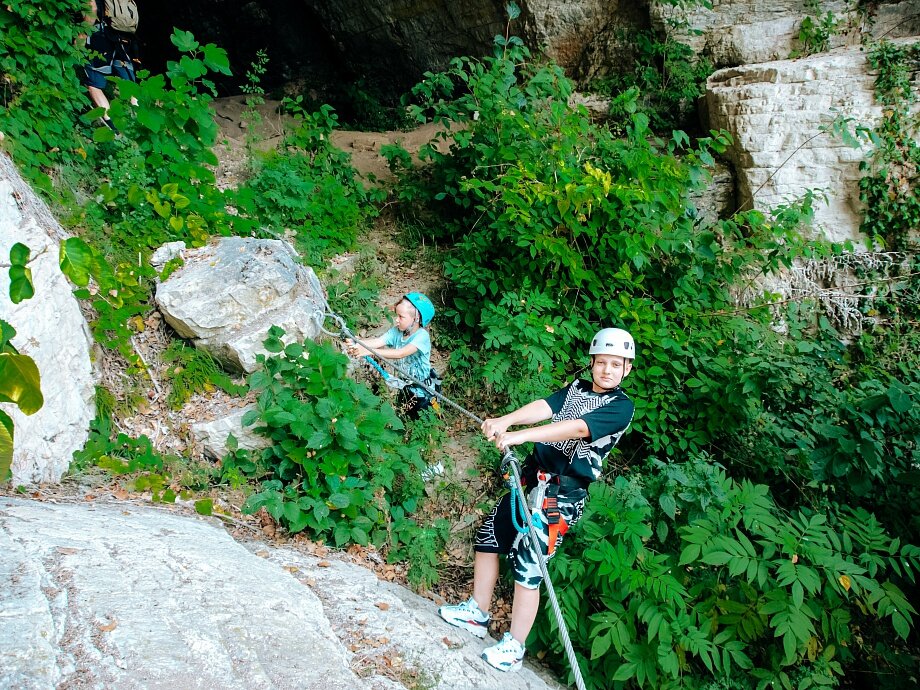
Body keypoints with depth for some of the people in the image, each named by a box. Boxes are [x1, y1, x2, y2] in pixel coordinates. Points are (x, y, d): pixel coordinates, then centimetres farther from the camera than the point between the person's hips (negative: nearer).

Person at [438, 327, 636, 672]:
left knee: (527, 564, -8)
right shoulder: (576, 387, 11)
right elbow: (543, 407, -7)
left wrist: (520, 435, -33)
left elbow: (577, 428, -24)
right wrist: (506, 420, -27)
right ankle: (477, 613, 31)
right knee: (488, 537, 13)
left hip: (562, 492, -7)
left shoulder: (622, 406, -8)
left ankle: (513, 648, 9)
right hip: (531, 475, 7)